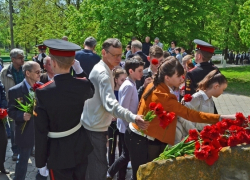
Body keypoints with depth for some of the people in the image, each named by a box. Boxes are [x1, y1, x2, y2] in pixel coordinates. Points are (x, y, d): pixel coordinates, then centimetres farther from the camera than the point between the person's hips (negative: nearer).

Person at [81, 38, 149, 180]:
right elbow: (110, 103, -37)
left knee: (93, 167, 21)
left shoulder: (102, 69, 9)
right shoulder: (102, 73, -23)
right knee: (99, 169, -6)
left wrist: (110, 115, 28)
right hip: (95, 129, -10)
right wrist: (133, 118, -48)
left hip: (94, 125, 10)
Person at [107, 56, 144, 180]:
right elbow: (123, 110, -22)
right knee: (127, 155, -1)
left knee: (126, 155, 14)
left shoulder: (131, 84, 10)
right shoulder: (129, 86, -19)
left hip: (127, 126, 9)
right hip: (127, 127, -9)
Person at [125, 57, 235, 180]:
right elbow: (190, 114, -32)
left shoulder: (153, 86, -2)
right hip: (140, 140, -9)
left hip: (136, 134, 9)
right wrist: (222, 117, -33)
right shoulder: (163, 97, -30)